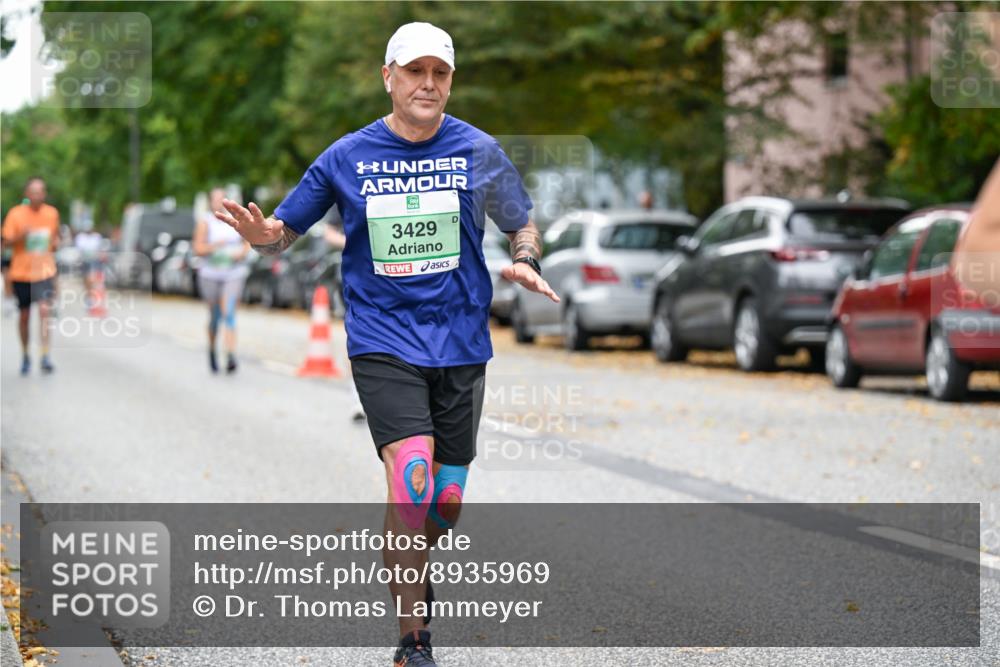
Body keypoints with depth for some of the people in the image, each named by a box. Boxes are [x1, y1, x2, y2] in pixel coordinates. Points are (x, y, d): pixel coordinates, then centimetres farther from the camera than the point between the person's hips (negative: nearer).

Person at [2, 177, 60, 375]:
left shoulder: (52, 213, 2)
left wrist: (55, 242, -5)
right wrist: (21, 235, -25)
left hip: (45, 271, 0)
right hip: (21, 271, 0)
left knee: (44, 311, -17)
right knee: (24, 315, 10)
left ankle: (45, 357, -20)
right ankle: (26, 356, 27)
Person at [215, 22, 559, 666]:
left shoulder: (479, 150, 2)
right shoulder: (347, 157, 1)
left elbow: (523, 223, 14)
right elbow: (287, 230, 8)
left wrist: (525, 261, -8)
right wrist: (262, 234, -16)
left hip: (461, 342, 2)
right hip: (383, 340, -2)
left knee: (445, 501, 8)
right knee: (412, 476, -22)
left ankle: (413, 580, 41)